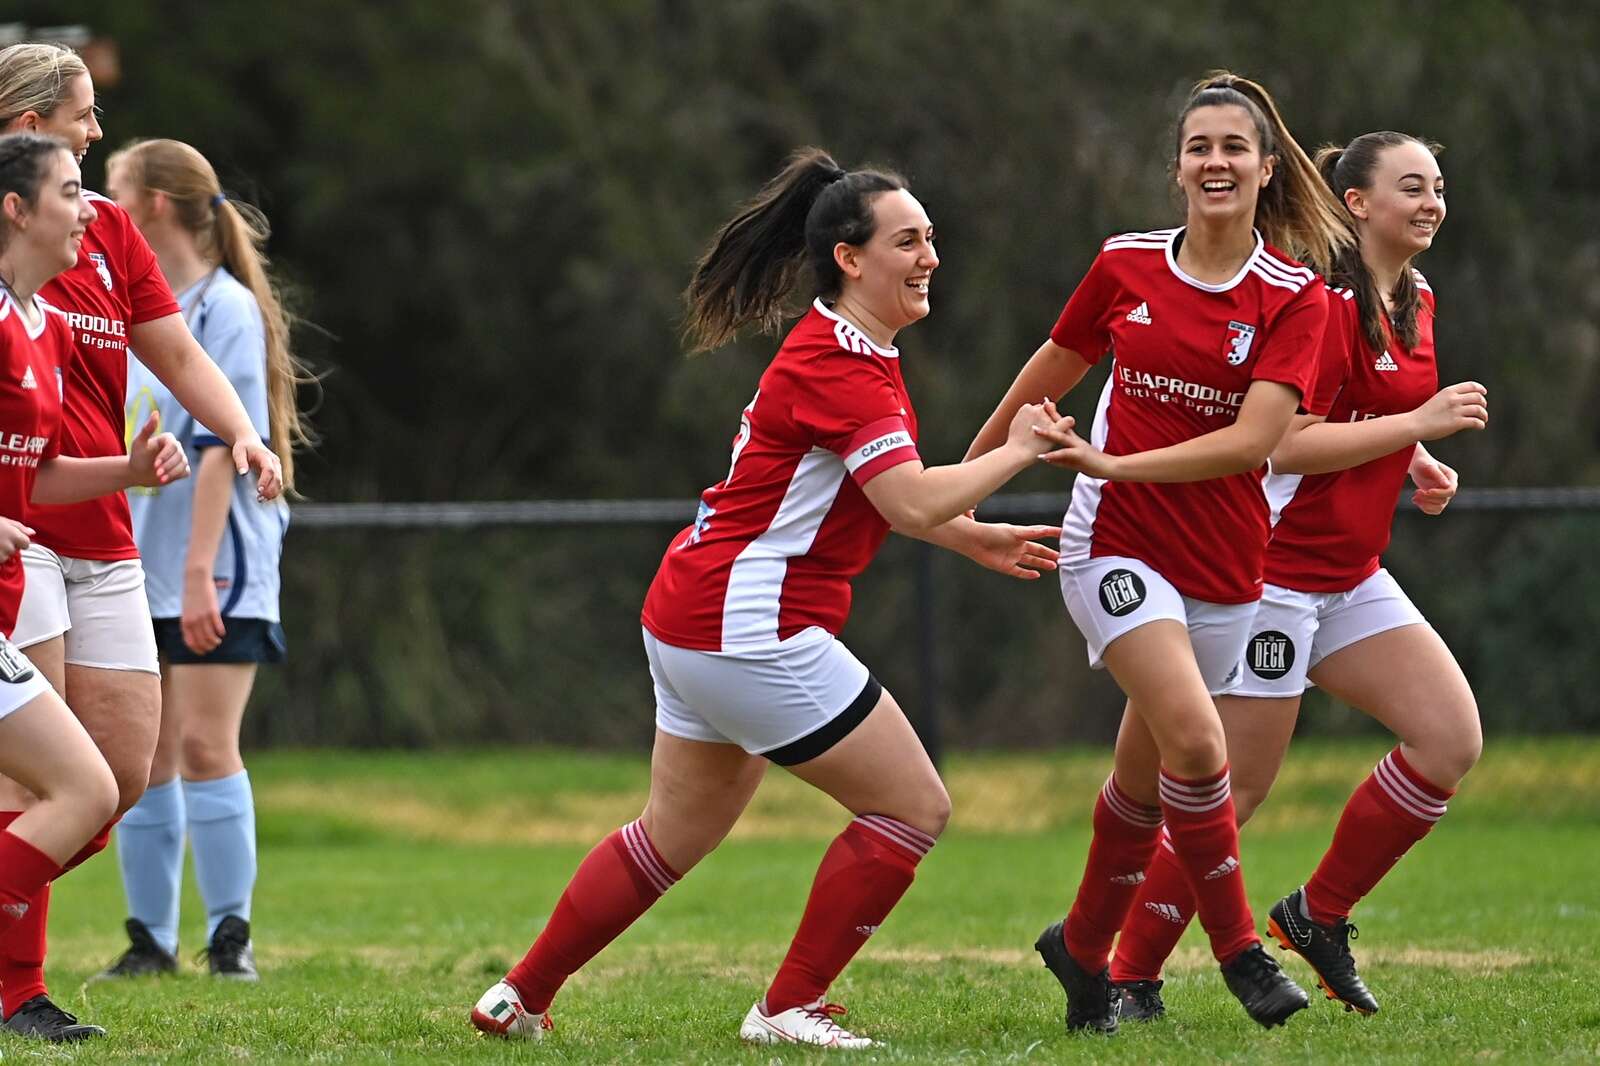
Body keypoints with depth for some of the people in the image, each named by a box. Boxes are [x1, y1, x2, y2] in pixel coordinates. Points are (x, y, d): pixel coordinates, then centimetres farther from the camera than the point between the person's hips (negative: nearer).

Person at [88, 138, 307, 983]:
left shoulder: (225, 309, -9)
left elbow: (220, 450, -15)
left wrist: (199, 568, -21)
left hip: (216, 572, -7)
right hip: (133, 572, 7)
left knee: (204, 745, -11)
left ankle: (231, 936, -5)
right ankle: (150, 939, 10)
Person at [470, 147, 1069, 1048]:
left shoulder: (845, 349, 13)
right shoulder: (839, 365, -19)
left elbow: (880, 493, 26)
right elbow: (914, 505, -26)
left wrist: (975, 539, 18)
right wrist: (1014, 452, -13)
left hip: (694, 619, 10)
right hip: (748, 628, -10)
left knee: (675, 835, 21)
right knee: (915, 807, -4)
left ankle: (521, 998, 27)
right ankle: (790, 1009, 1)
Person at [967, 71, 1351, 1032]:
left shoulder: (1295, 299, -5)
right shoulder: (1126, 267, 0)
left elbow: (1253, 439, -15)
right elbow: (1050, 374, 16)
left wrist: (1118, 464, -20)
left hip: (1224, 564, 1)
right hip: (1117, 542, -1)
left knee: (1146, 778, 10)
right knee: (1196, 738, -22)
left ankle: (1083, 949, 32)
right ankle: (1239, 948, -9)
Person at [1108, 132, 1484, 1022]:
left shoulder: (1416, 301, 12)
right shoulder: (1325, 302, -17)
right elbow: (1286, 443, -24)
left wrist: (1420, 464, 9)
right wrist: (1421, 423, -23)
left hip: (1352, 576, 9)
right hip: (1278, 572, -9)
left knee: (1453, 742, -3)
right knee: (1236, 786, -5)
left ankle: (1319, 915, 11)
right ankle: (1131, 977, 8)